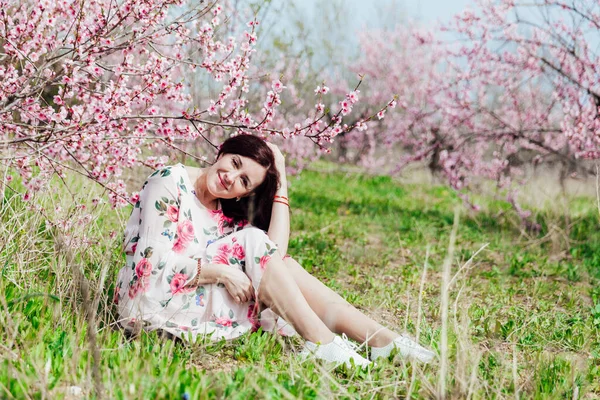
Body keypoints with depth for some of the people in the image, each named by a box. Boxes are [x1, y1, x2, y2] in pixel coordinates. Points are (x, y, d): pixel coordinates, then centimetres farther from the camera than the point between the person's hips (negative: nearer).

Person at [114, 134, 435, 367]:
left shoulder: (230, 214, 11)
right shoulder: (170, 181, -7)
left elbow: (275, 256, -8)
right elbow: (154, 259, -18)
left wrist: (280, 185, -4)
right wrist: (221, 272, -25)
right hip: (151, 300, -6)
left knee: (284, 269, -13)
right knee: (252, 241, -21)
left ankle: (382, 340, -20)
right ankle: (321, 343, -27)